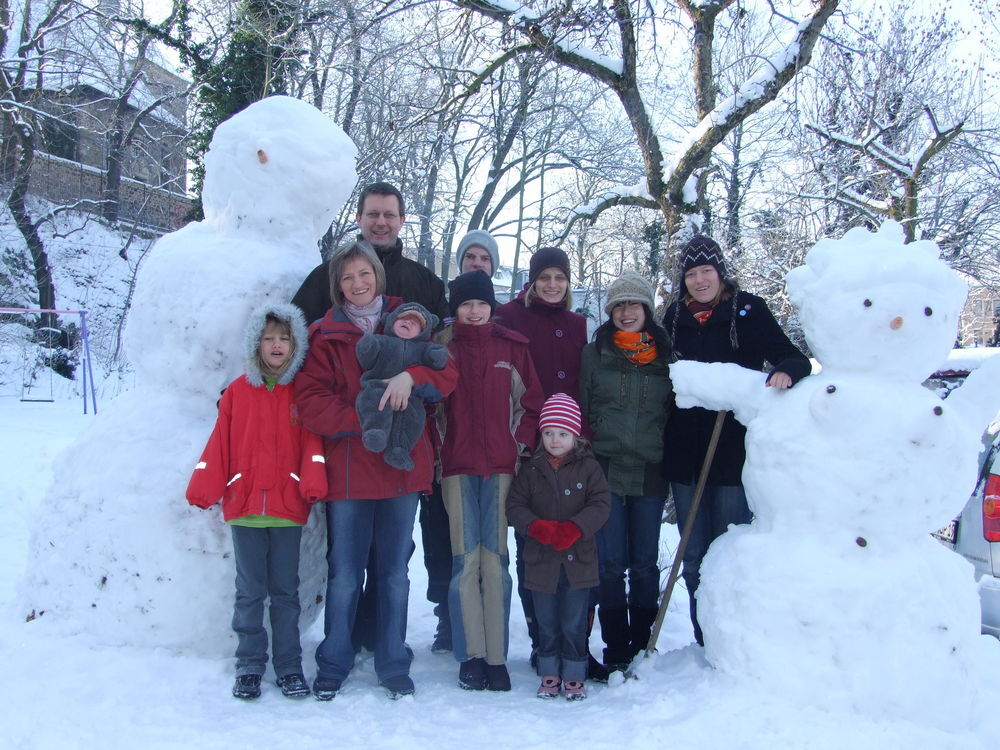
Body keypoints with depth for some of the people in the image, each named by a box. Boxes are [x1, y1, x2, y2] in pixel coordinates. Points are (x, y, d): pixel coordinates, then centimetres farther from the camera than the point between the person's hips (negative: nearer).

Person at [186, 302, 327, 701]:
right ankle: (249, 666, 18)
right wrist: (202, 488, -5)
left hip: (288, 506, 0)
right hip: (244, 506, 1)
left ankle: (289, 667, 18)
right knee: (250, 591, 8)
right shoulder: (237, 391, 5)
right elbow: (220, 444, 4)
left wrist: (314, 480, -17)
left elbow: (312, 441, -1)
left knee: (286, 590, 8)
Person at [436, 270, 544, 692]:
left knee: (495, 560, -1)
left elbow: (531, 402, 14)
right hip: (457, 467, 0)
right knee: (466, 560, -2)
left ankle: (496, 657, 3)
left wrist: (523, 444, 2)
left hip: (501, 466, 1)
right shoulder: (442, 347, 7)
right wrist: (433, 451, -2)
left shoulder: (512, 348, 10)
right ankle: (471, 656, 4)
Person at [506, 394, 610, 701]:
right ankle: (550, 673, 22)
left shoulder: (588, 467, 1)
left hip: (578, 558, -2)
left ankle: (575, 675, 17)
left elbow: (601, 504, -6)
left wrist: (574, 529, -20)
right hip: (541, 558, 2)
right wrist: (537, 527, -16)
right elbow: (515, 505, 2)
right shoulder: (531, 469, 5)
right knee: (546, 622, 9)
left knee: (574, 623, 3)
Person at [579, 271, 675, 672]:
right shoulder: (594, 354, 6)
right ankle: (616, 650, 8)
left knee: (645, 563, 7)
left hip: (650, 472, 1)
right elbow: (580, 409, 9)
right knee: (610, 563, -1)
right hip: (606, 469, -1)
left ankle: (643, 646, 18)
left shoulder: (665, 355, 9)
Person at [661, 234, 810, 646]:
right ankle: (704, 641, 23)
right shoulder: (674, 316, 9)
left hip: (733, 451, -4)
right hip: (684, 453, 4)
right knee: (693, 558, 11)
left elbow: (794, 359, -5)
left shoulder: (748, 311, -2)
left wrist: (785, 372, -29)